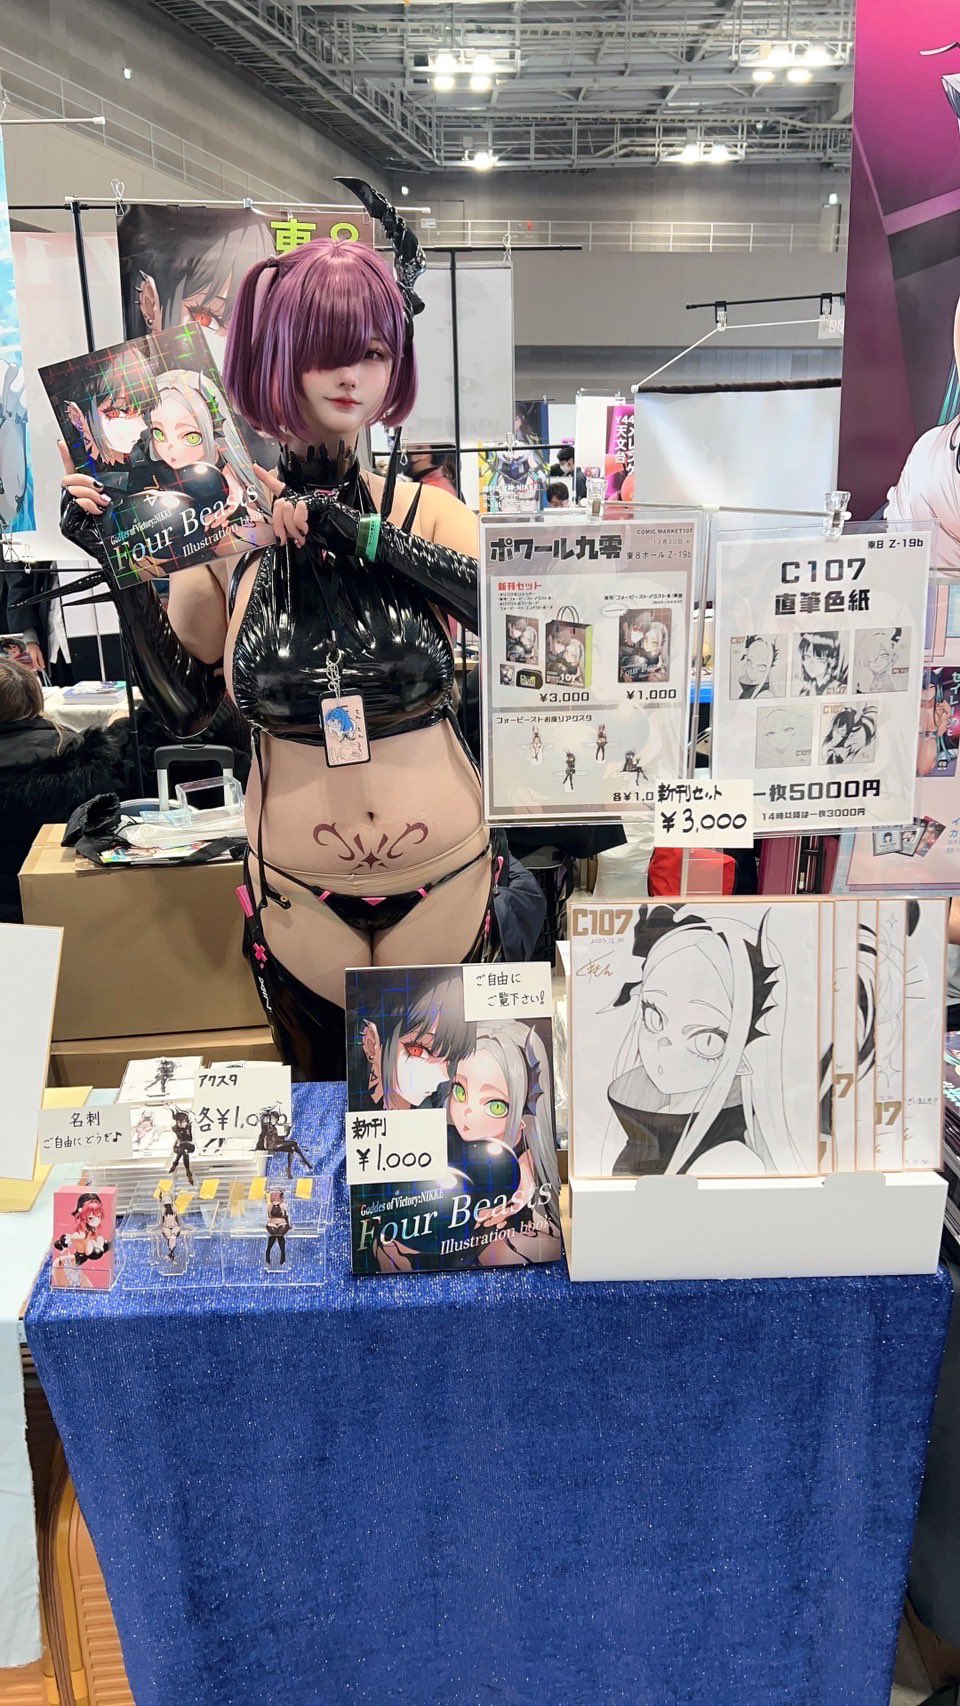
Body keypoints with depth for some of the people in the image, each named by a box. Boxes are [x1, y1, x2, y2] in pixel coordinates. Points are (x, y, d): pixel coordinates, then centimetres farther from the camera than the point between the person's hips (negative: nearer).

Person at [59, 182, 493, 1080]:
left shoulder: (428, 513, -7)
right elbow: (184, 705, -3)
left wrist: (361, 532, -25)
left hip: (442, 877, 0)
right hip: (298, 890, 1)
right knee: (323, 1098, 23)